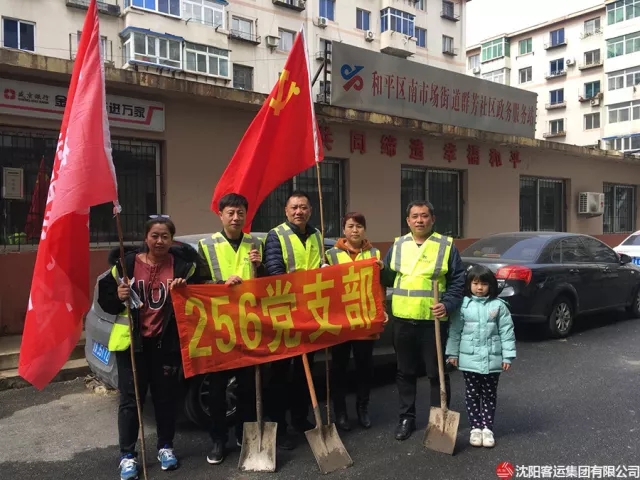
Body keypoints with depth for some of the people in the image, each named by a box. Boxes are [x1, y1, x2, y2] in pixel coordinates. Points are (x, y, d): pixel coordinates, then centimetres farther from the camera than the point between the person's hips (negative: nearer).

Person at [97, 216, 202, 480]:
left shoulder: (183, 264, -3)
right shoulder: (127, 262, -3)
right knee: (131, 397, 5)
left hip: (166, 341, 0)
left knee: (166, 395, 11)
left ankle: (165, 447, 30)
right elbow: (105, 298, 3)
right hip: (132, 340, 0)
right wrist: (118, 297, -17)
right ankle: (127, 455, 19)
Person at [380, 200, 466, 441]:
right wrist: (379, 270, -5)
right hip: (403, 320, 3)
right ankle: (406, 417, 27)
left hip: (433, 321, -3)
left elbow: (458, 281, -1)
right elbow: (389, 279, 15)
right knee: (405, 372, 13)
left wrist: (448, 305, -14)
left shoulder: (446, 245, -1)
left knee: (437, 372, 6)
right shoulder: (398, 245, 9)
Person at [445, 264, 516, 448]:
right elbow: (455, 331, 1)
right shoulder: (463, 305, -3)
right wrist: (452, 353, 0)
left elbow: (507, 332, -2)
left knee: (489, 396, 11)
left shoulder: (499, 305, -4)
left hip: (492, 360, 0)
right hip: (469, 359, 0)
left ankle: (487, 428, 22)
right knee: (472, 395, 9)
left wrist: (508, 356, -4)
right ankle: (475, 428, 20)